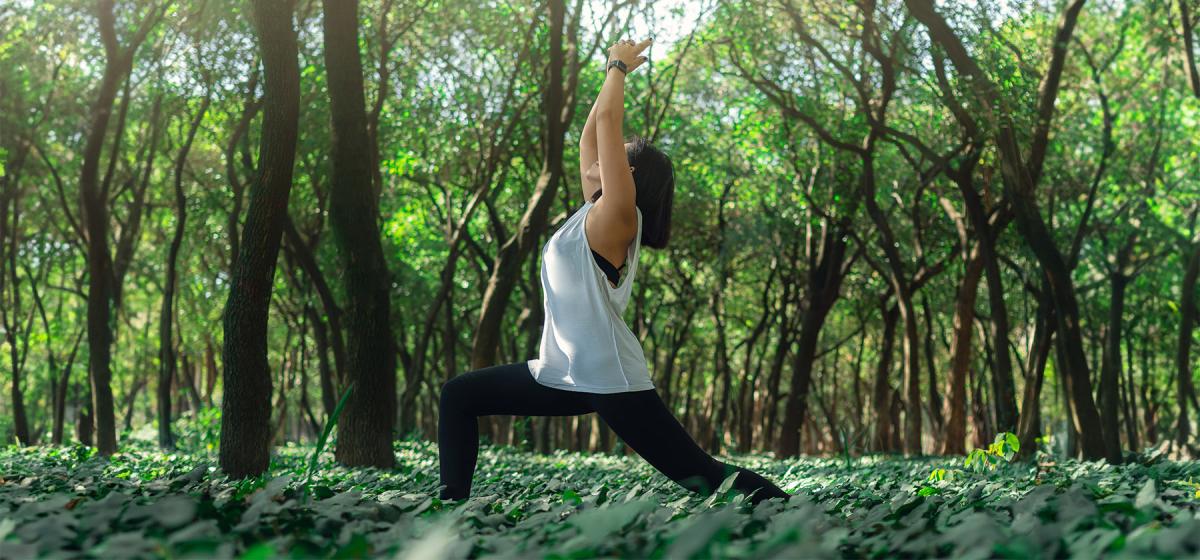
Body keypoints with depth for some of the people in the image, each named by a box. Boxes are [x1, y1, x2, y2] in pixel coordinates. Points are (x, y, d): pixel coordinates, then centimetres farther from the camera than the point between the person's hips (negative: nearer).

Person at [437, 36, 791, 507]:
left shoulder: (615, 218, -10)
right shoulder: (594, 213, 12)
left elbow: (607, 121, -13)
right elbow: (590, 136, 19)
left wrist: (619, 67, 0)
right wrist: (614, 70, 23)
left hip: (611, 382, -9)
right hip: (563, 376, 9)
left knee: (699, 474, -8)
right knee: (458, 396, 12)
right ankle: (453, 501, 14)